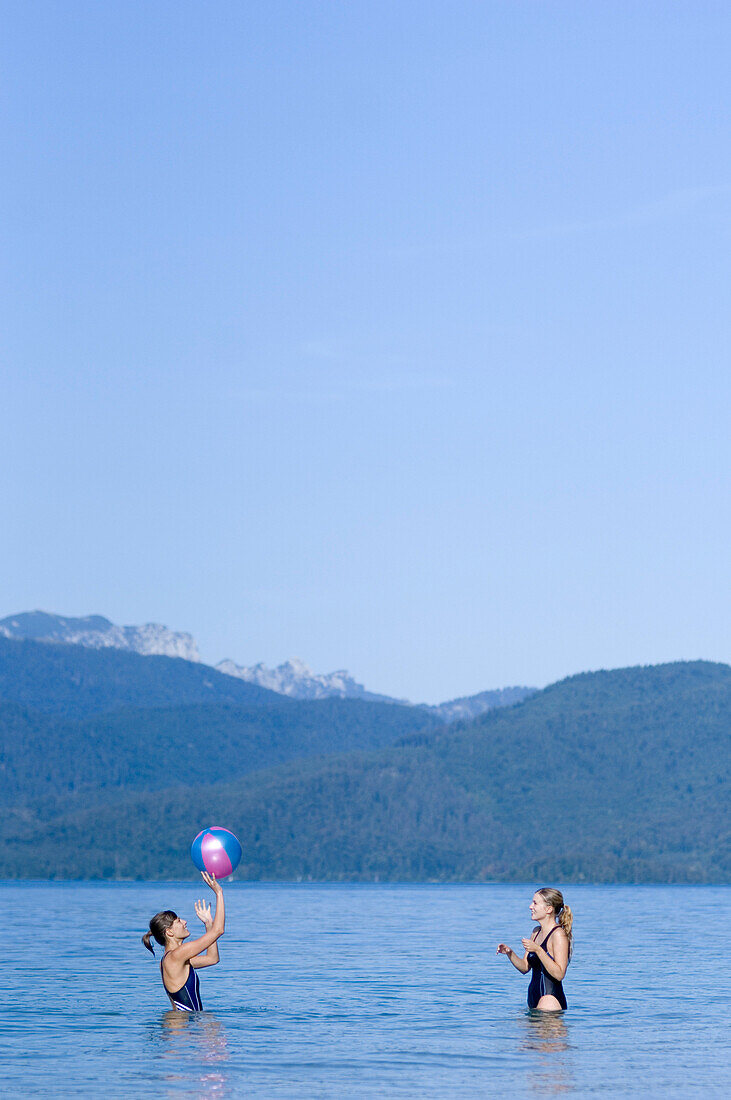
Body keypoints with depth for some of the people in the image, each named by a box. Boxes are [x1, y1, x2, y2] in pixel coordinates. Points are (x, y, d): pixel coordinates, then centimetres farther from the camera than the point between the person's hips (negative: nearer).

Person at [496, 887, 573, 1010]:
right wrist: (509, 953, 1)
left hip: (550, 999, -8)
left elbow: (559, 974, -20)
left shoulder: (558, 934, -12)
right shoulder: (536, 932, 15)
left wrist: (538, 950, -25)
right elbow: (525, 968, 18)